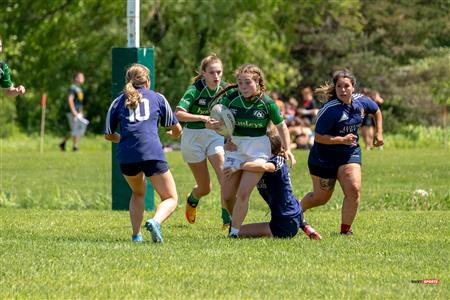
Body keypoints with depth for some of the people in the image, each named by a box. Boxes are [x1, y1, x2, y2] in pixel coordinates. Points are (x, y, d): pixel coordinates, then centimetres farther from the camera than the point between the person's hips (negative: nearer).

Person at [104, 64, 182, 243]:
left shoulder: (119, 101, 20)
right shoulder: (157, 98, 18)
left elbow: (108, 135, 24)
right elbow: (177, 130, 24)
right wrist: (173, 134, 48)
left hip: (126, 155, 3)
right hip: (152, 153, -3)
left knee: (138, 193, 30)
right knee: (171, 199, 5)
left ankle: (136, 234, 17)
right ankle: (155, 222, -26)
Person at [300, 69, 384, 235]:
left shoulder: (361, 102, -6)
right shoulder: (330, 109, -25)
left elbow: (376, 111, 17)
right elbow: (318, 137, -23)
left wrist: (379, 133, 9)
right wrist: (342, 139, -31)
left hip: (350, 154, 4)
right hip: (324, 157, -4)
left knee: (354, 189, -16)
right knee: (321, 197, 9)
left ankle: (345, 230, -1)